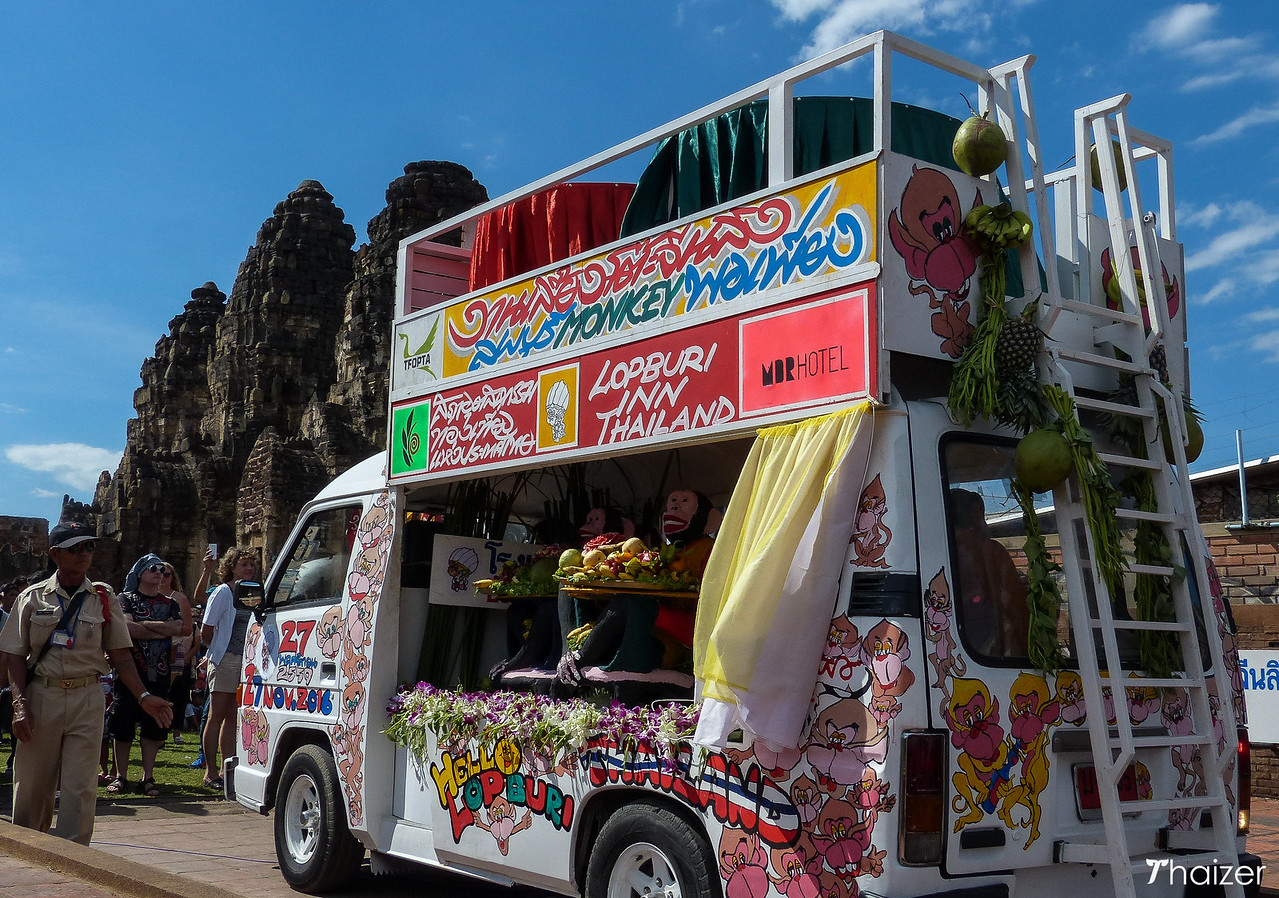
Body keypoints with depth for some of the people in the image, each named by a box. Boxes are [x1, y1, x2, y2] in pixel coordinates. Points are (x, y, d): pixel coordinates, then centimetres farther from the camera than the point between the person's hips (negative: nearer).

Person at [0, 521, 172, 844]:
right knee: (31, 787, 7)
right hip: (41, 696, 0)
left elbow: (120, 655, 7)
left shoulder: (104, 599, 7)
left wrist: (144, 696, -5)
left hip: (87, 699, 0)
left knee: (81, 789, -4)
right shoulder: (33, 597, 6)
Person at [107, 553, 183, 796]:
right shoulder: (126, 599, 7)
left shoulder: (170, 604, 15)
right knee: (123, 726, -1)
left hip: (159, 674, 2)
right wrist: (162, 631, -9)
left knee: (154, 728, 2)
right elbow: (127, 627, -11)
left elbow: (178, 629, -3)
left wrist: (144, 625, -9)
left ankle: (148, 777, 7)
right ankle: (120, 777, 8)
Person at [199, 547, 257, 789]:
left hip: (247, 662, 6)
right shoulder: (224, 592, -4)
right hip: (226, 661, -6)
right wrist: (218, 651, 10)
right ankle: (210, 771, 2)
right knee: (217, 716, -2)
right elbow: (206, 631, -3)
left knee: (233, 717, 9)